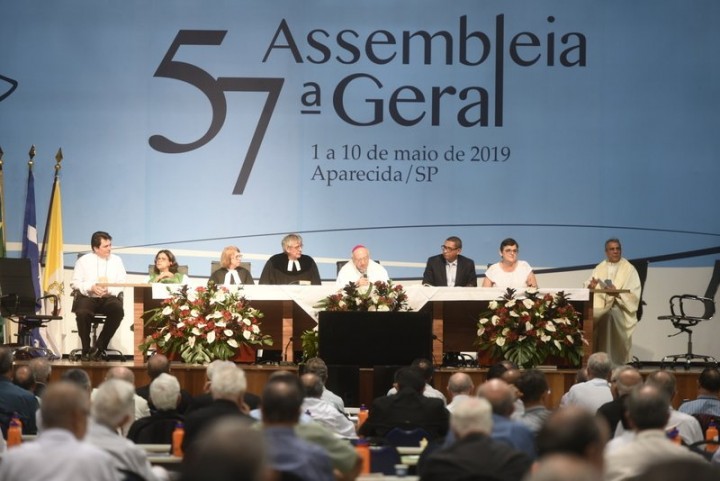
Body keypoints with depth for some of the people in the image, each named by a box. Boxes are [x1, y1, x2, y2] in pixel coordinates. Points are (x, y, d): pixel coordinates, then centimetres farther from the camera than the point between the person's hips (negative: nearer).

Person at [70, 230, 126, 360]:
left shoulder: (116, 261, 13)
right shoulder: (83, 261, 8)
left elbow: (122, 284, 6)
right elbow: (75, 283, 4)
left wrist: (109, 290, -15)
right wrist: (91, 287, -14)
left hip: (109, 298, 1)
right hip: (87, 297, -1)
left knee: (118, 310, -33)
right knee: (82, 312, -35)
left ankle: (99, 348, -20)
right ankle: (86, 350, -15)